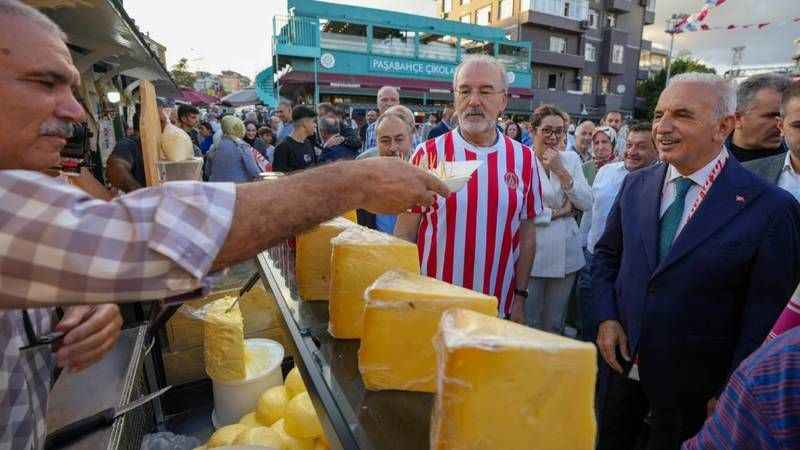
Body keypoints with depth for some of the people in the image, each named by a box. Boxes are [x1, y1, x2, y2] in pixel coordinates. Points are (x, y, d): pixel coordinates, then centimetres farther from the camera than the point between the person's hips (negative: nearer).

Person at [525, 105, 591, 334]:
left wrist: (561, 171, -10)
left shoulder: (571, 159, 7)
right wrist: (557, 212, -7)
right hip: (532, 253, -4)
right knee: (529, 323, 8)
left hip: (565, 253, 4)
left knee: (555, 324, 17)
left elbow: (586, 204, -1)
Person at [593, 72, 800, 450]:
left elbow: (765, 316, -12)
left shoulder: (770, 207, -16)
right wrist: (606, 318, -6)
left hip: (692, 382, -4)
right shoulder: (636, 184, -2)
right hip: (623, 360, 4)